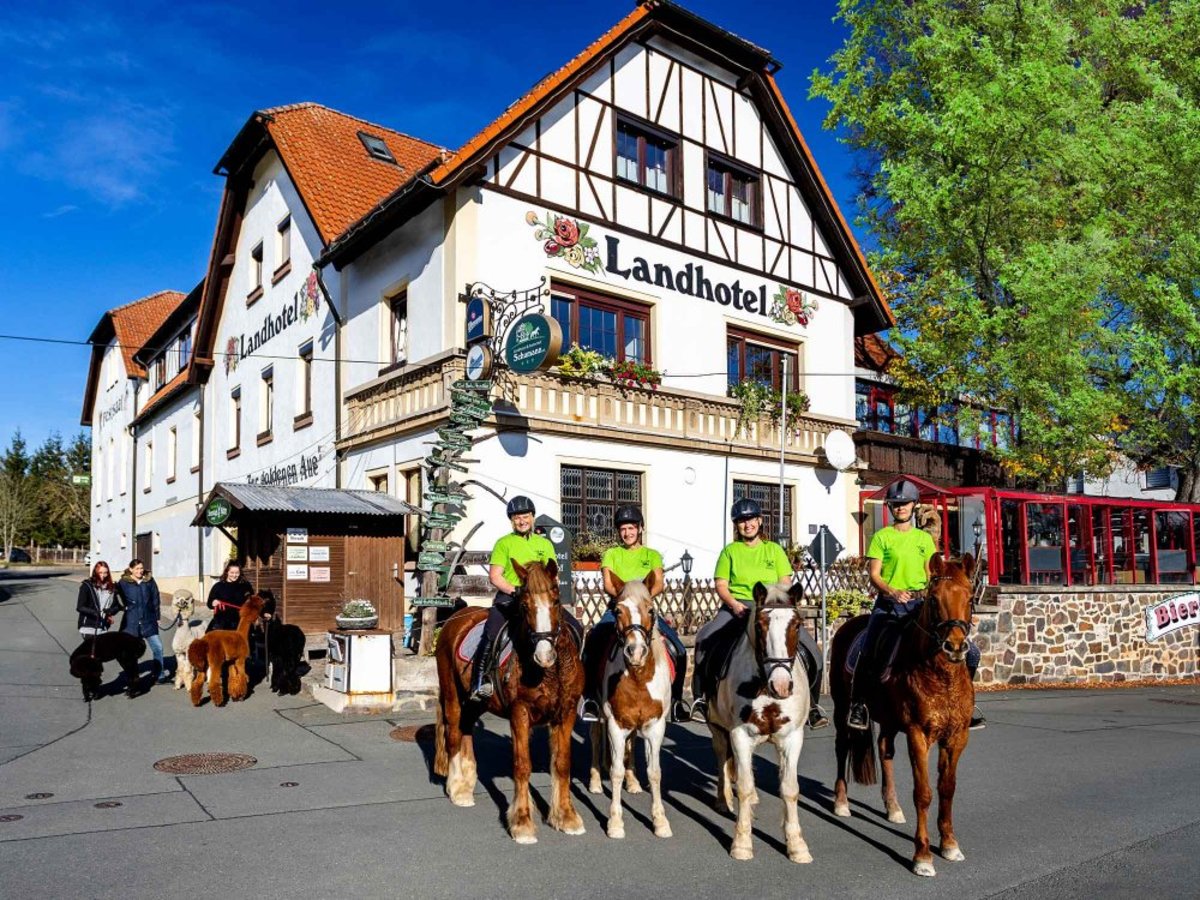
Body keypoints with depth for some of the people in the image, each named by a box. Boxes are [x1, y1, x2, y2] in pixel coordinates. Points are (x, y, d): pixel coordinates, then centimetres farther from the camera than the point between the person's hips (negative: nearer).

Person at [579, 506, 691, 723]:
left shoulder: (652, 555, 14)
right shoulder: (611, 554, 14)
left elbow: (659, 584, 0)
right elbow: (608, 585, 0)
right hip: (617, 607, 0)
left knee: (679, 650, -16)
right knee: (592, 645, -26)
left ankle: (677, 698, 1)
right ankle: (591, 697, -13)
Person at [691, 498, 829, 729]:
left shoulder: (774, 549, 14)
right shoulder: (729, 551, 12)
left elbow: (786, 583, 8)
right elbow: (721, 585, 4)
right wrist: (734, 604, -15)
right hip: (736, 607, -1)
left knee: (810, 648, -17)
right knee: (705, 639, -28)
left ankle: (812, 703, -1)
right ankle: (701, 697, -15)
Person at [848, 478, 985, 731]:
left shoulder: (925, 538, 17)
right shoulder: (881, 536, 6)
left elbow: (932, 575, 13)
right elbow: (873, 574, -1)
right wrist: (892, 591, -20)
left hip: (920, 604, 4)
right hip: (889, 604, -4)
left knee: (971, 653, -2)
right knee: (868, 652, -26)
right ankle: (857, 704, -6)